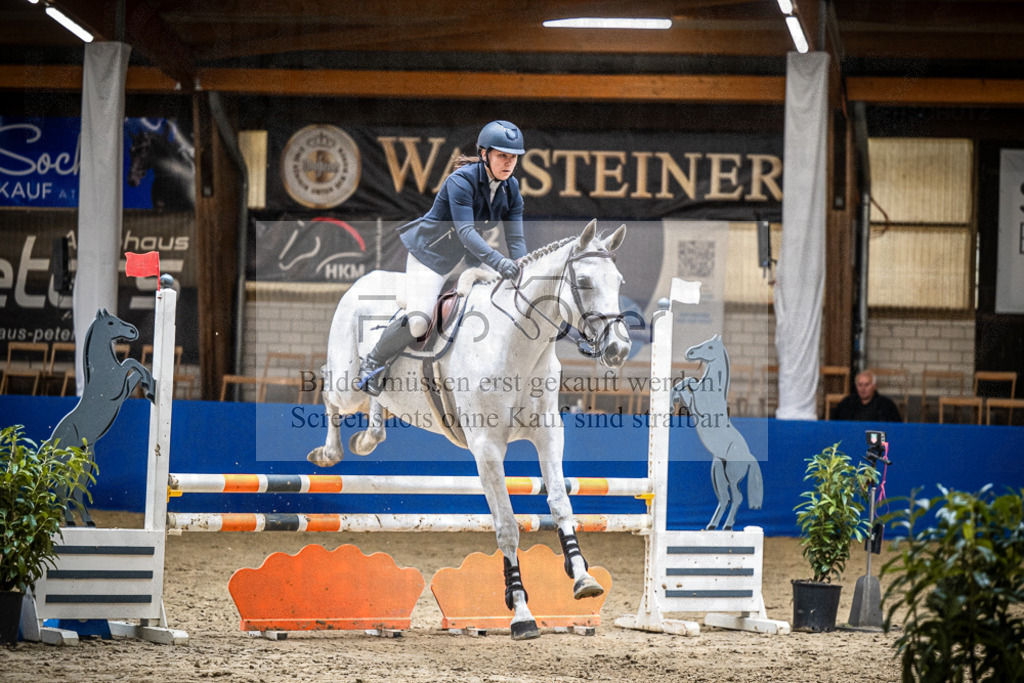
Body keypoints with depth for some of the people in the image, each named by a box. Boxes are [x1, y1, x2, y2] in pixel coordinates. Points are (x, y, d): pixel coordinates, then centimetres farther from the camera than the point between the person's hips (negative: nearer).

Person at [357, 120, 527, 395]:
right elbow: (465, 230, -36)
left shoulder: (511, 188, -5)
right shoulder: (461, 181, -26)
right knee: (418, 322, -22)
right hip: (430, 252, -7)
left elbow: (516, 239, -7)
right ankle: (373, 362, 3)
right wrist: (497, 261, -49)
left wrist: (521, 275, -24)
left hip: (465, 257, 7)